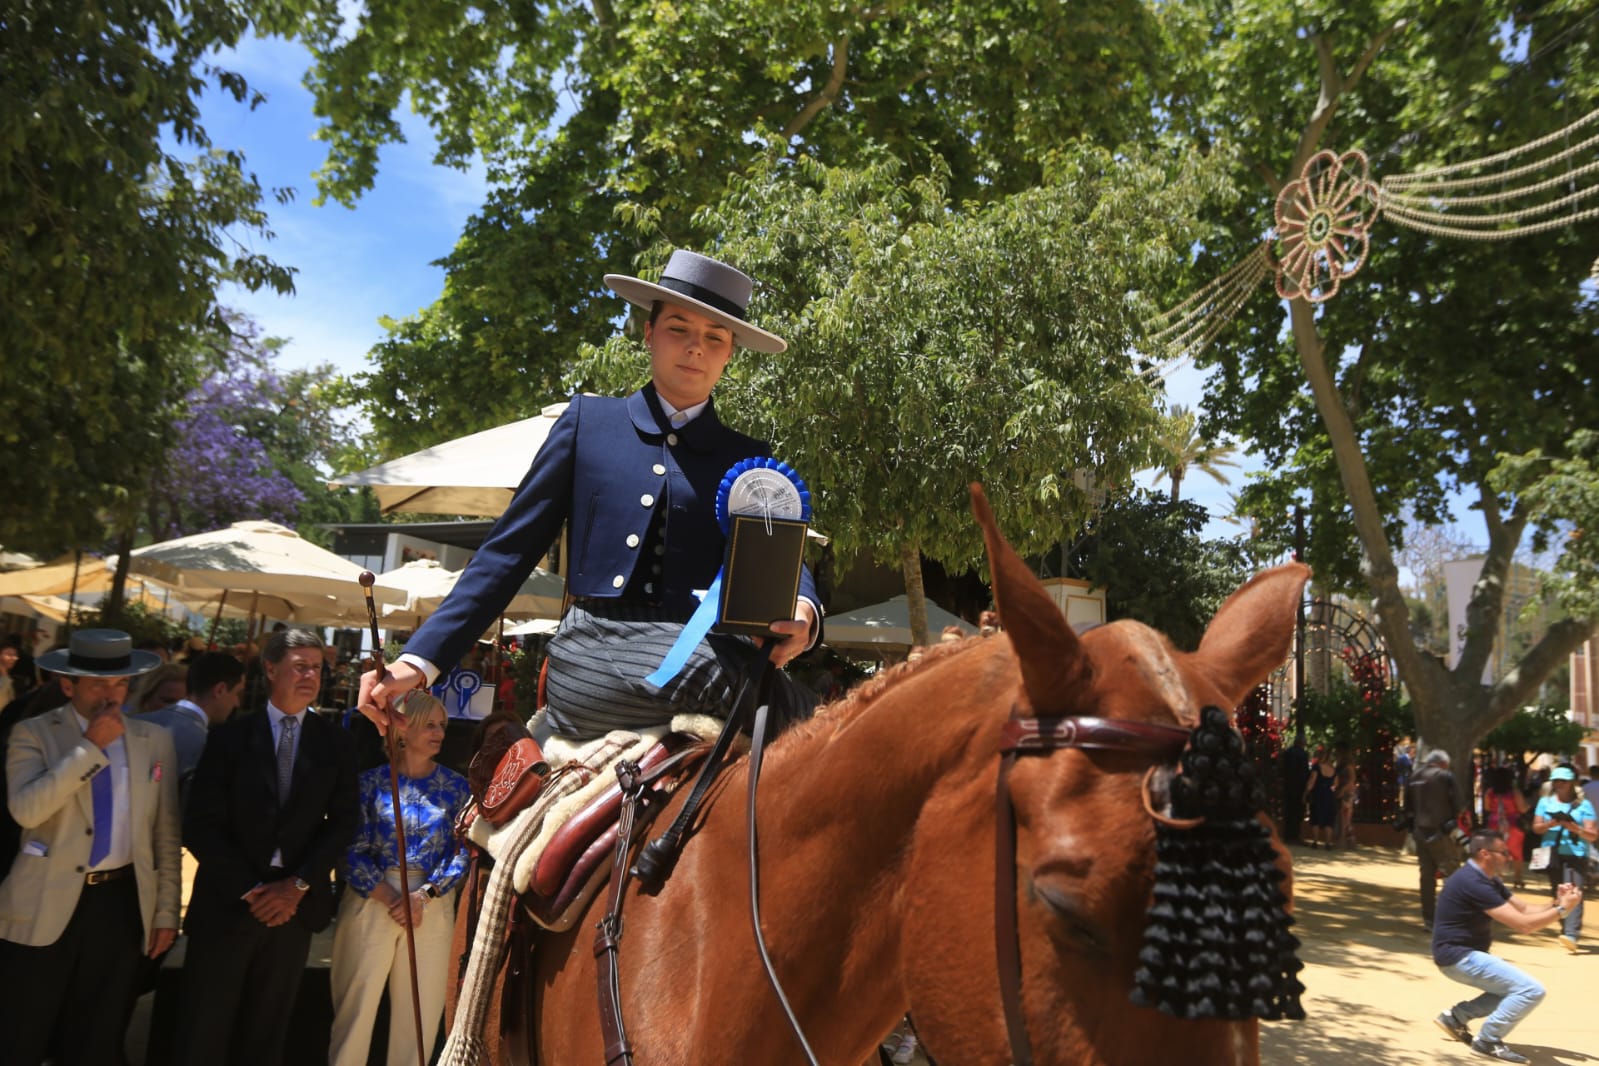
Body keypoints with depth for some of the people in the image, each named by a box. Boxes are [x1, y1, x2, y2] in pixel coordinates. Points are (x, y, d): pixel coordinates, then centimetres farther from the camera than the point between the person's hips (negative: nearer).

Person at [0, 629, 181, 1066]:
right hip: (47, 906, -2)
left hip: (123, 903, 2)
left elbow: (166, 834, 6)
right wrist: (91, 747, -21)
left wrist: (166, 911, 5)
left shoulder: (155, 740, 4)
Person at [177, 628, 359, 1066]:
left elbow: (342, 824, 2)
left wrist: (298, 885, -10)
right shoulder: (230, 736, 0)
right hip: (227, 901, -1)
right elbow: (201, 825, -5)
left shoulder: (336, 744, 5)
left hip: (295, 904, 2)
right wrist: (249, 890, -11)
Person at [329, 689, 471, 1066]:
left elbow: (463, 851, 0)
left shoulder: (456, 787, 6)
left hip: (432, 905, 1)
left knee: (420, 1010, 4)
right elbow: (356, 848, -3)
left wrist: (422, 895, -13)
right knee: (356, 1006, 1)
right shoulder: (373, 781, 2)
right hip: (371, 900, -1)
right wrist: (390, 898, -13)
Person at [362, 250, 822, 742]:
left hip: (698, 649, 3)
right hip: (591, 663, -3)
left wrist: (803, 612, -22)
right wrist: (420, 658, 3)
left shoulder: (749, 459, 16)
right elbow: (511, 549, 11)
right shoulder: (588, 420, 13)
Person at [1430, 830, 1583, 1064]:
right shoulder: (1474, 883, -23)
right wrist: (1562, 909, -14)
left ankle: (1456, 1016, 16)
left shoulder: (1487, 880, 12)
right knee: (1532, 990, -14)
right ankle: (1487, 1040, -2)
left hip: (1464, 955, 11)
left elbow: (1525, 909, 10)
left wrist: (1556, 903, -6)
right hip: (1459, 957, -11)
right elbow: (1522, 924, -23)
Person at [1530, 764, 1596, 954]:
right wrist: (1551, 823, -13)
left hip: (1576, 854, -4)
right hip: (1552, 853, 4)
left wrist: (1576, 828, -18)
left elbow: (1592, 835, -1)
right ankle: (1566, 929, 20)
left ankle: (1572, 934, -25)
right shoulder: (1546, 802, 13)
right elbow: (1536, 827, 6)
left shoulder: (1583, 804, 4)